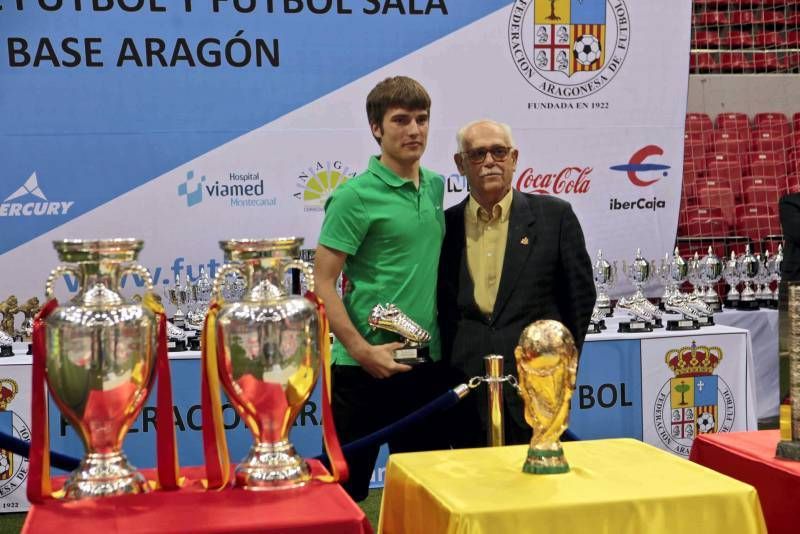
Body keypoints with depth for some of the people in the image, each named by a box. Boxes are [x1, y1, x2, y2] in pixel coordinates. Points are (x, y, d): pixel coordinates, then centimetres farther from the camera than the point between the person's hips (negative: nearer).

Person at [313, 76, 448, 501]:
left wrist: (444, 337, 9)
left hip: (428, 364, 6)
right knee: (346, 488, 5)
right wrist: (361, 351, -18)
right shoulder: (355, 196, -11)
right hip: (366, 368, -6)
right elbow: (322, 283, -13)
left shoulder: (436, 187, 8)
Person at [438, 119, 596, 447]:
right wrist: (444, 377, 5)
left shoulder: (554, 216, 3)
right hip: (466, 392, 2)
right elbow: (441, 307, 12)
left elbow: (580, 295, 6)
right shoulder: (445, 225, 7)